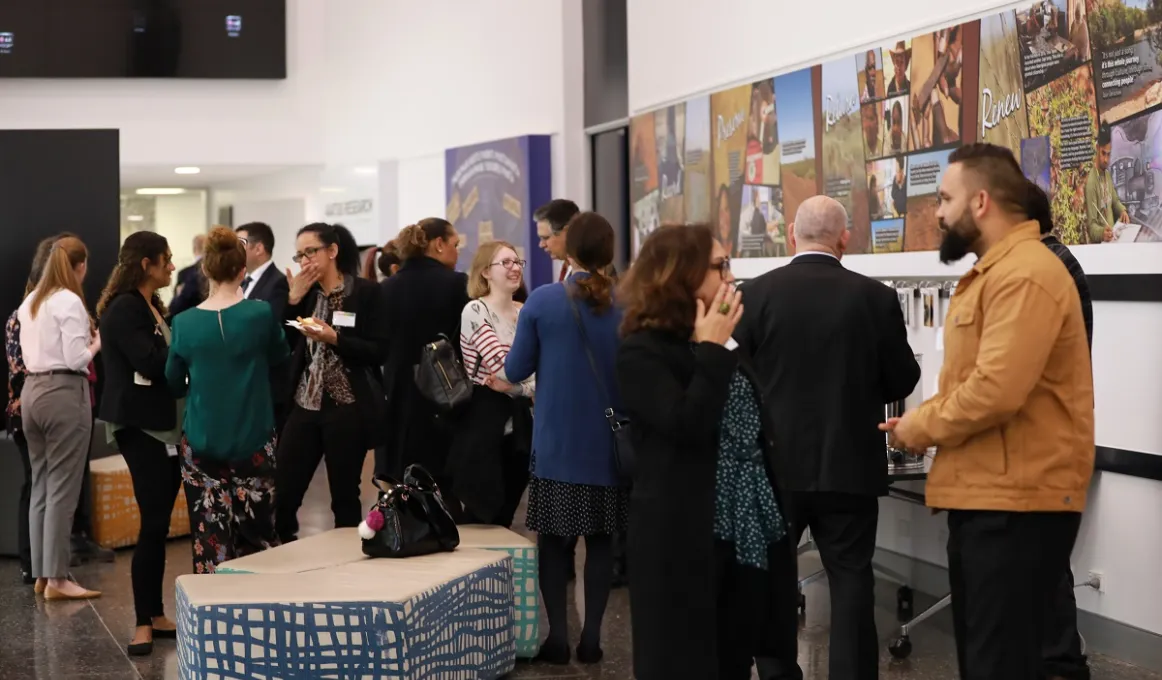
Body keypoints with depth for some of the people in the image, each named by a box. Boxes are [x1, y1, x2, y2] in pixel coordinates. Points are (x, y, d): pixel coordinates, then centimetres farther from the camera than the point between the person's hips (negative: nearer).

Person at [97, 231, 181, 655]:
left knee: (160, 524, 10)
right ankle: (143, 623, 0)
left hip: (167, 427, 9)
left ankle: (156, 616, 16)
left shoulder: (152, 307, 17)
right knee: (153, 525, -7)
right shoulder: (124, 308, -12)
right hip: (141, 428, -9)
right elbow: (152, 363, -22)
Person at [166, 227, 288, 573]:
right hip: (253, 442, 0)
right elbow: (279, 356, 11)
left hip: (202, 445, 0)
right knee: (257, 537, 9)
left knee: (209, 540, 2)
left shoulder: (185, 323, -5)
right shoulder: (261, 313, -9)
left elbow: (174, 385, 8)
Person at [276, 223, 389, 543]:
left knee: (344, 497, 4)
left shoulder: (366, 292, -5)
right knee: (281, 493, -1)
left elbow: (379, 351, -9)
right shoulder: (304, 292, 11)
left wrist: (333, 338, -20)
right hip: (304, 406, 4)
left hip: (347, 410, -4)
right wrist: (293, 299, -4)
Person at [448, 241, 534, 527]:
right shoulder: (475, 310, -11)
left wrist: (515, 387, -16)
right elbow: (504, 367, -21)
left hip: (519, 421, 6)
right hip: (484, 423, -6)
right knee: (482, 517, -2)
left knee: (505, 517, 12)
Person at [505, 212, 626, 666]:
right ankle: (591, 638, 11)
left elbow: (515, 371, -4)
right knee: (600, 540, 10)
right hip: (610, 443, 2)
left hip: (556, 443, -1)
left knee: (554, 539, 9)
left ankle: (558, 636, 8)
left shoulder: (542, 301, -10)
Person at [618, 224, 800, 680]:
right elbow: (687, 427, -24)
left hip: (748, 531, 8)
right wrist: (711, 351, -16)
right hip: (685, 537, -8)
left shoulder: (716, 346, 15)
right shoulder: (641, 352, -11)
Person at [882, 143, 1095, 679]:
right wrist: (922, 421, 4)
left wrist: (921, 427, -11)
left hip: (1016, 501, -11)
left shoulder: (1025, 274, -17)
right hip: (982, 494, 11)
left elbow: (997, 390, -26)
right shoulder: (990, 272, 17)